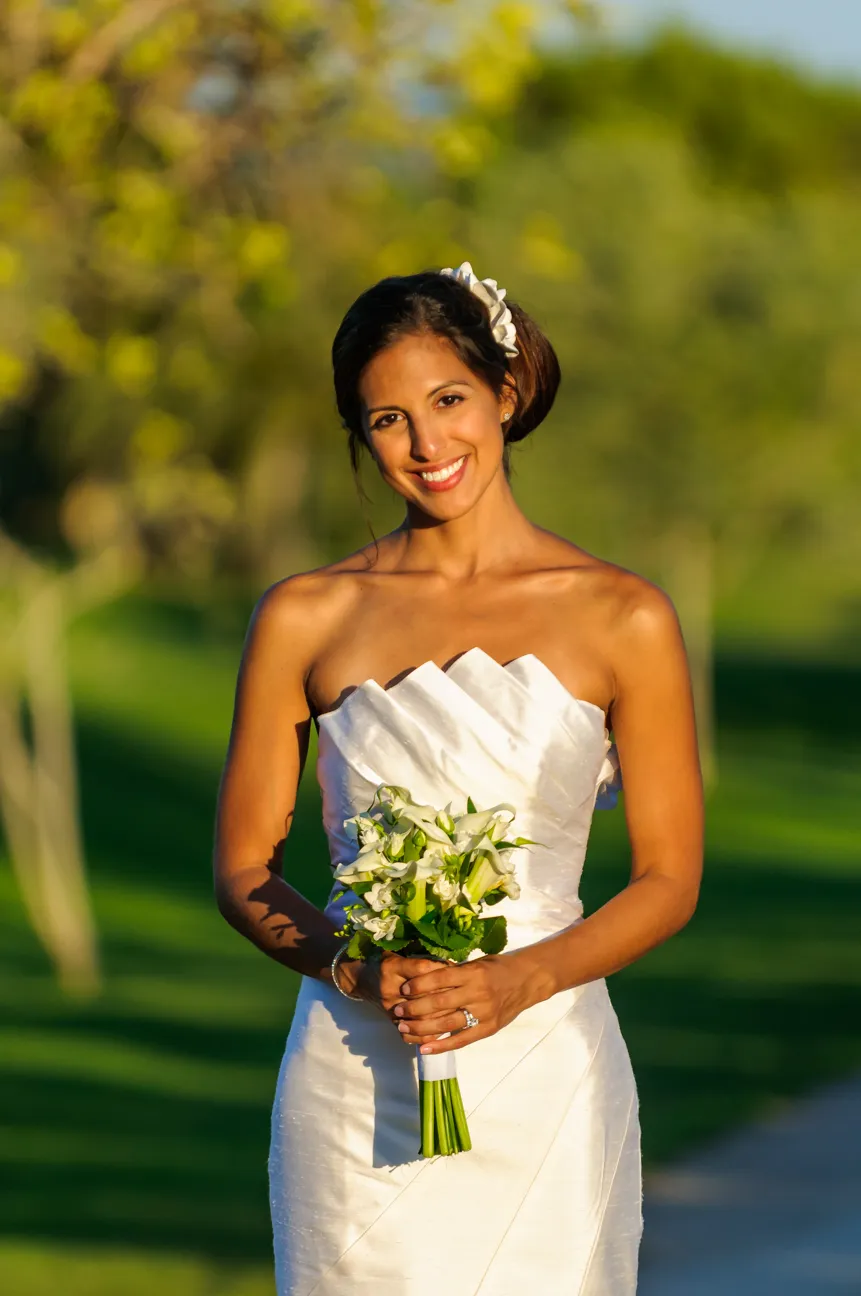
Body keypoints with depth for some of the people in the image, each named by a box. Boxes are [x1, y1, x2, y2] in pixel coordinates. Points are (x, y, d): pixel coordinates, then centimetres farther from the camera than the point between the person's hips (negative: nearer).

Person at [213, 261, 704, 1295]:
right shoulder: (304, 619, 3)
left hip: (542, 1085, 0)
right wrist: (355, 967, -12)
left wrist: (523, 977, -13)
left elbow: (670, 879, 3)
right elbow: (243, 871, 7)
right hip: (356, 1083, 1)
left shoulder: (622, 618, 1)